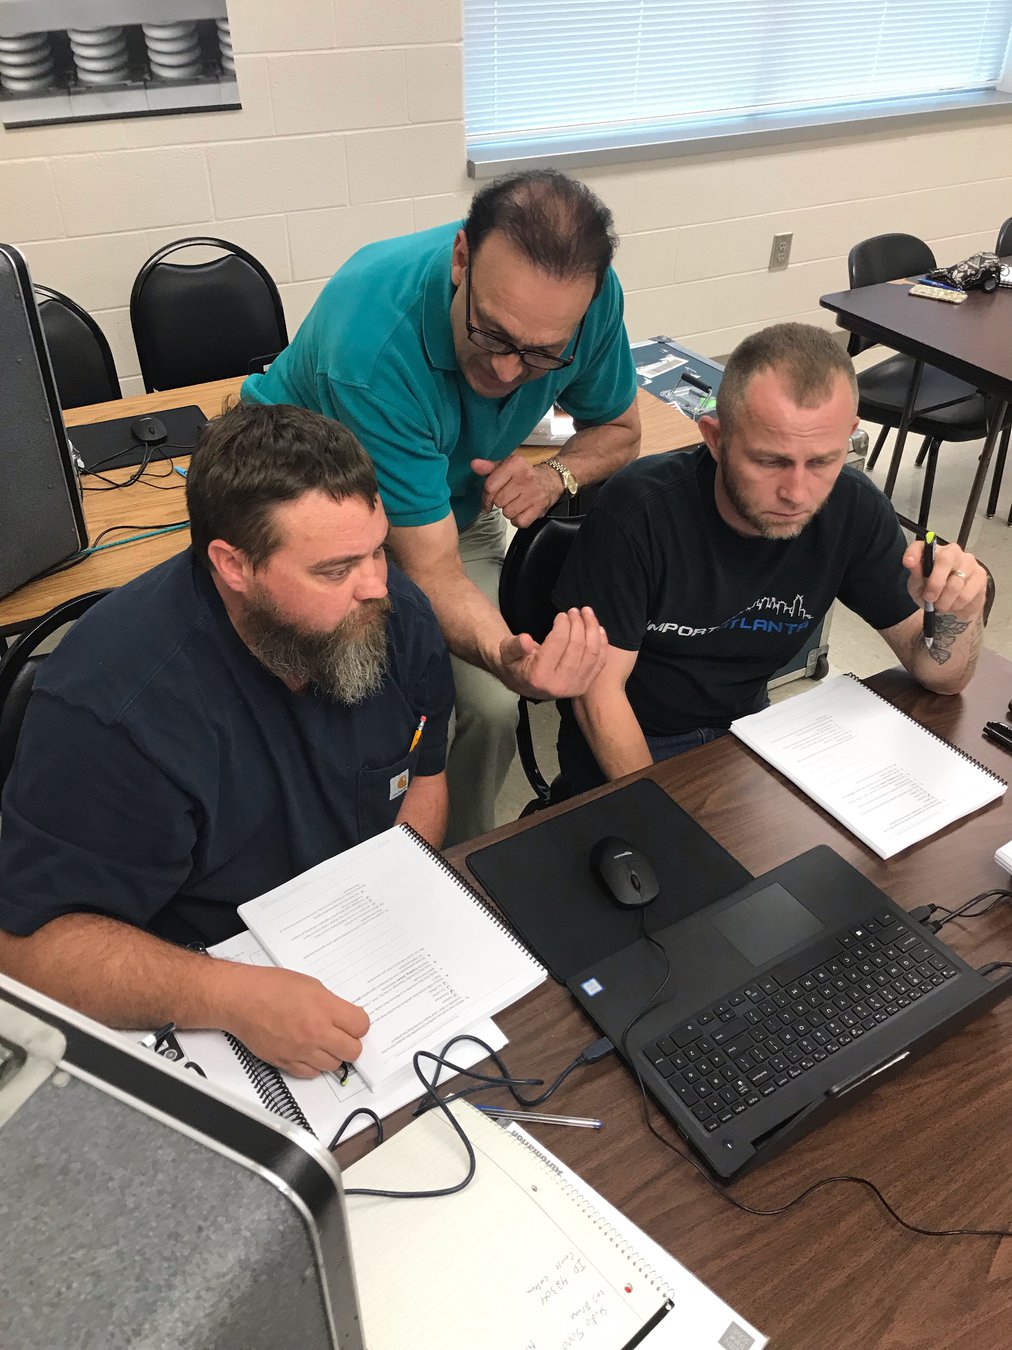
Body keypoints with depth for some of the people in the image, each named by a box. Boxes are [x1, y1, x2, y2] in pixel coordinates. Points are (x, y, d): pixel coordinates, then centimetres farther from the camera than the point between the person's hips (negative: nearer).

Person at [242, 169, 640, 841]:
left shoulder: (587, 299, -23)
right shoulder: (373, 351, -39)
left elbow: (619, 427, -3)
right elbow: (431, 572, -37)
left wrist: (555, 477, -25)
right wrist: (507, 658, -57)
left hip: (454, 503, 4)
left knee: (493, 710, -15)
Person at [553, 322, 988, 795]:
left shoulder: (854, 509, -12)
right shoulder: (638, 511, -26)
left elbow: (941, 677, -4)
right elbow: (599, 694, -19)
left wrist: (959, 611, -26)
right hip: (627, 748, -4)